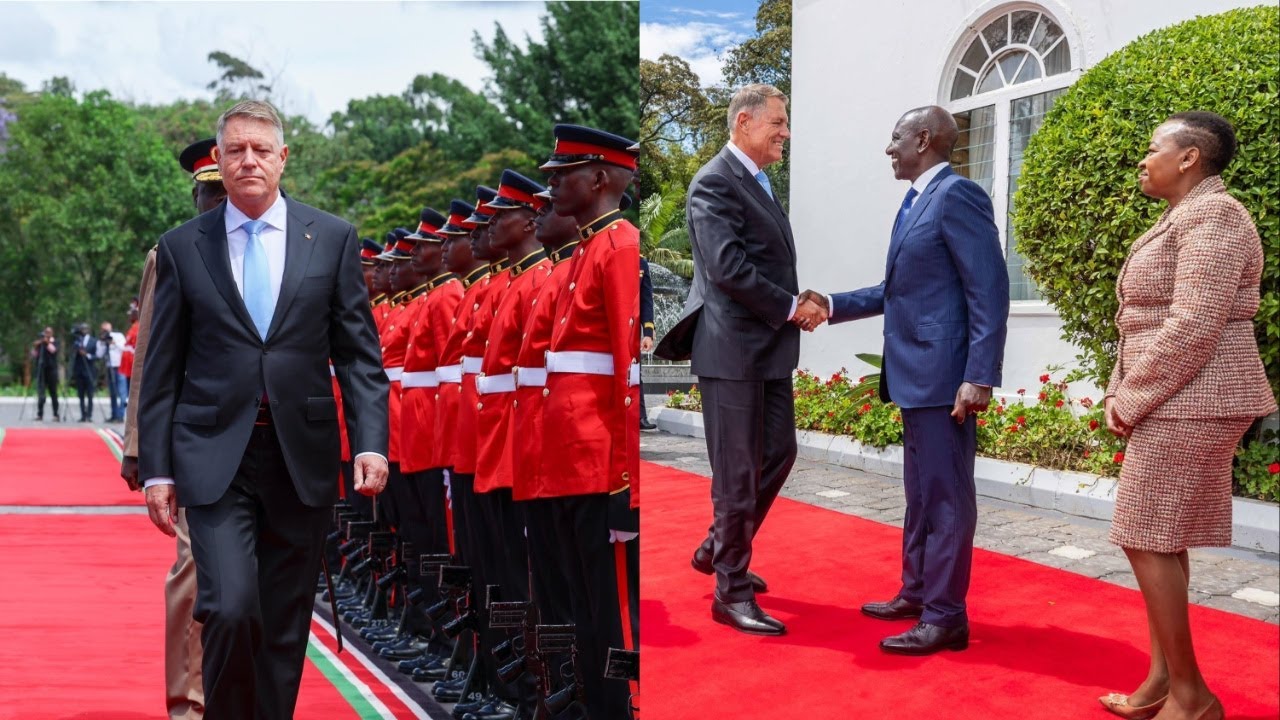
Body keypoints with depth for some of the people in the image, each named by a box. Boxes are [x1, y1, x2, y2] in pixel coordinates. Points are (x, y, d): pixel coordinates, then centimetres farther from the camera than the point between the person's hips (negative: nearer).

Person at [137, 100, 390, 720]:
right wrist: (156, 469, 2)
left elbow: (359, 355, 3)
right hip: (214, 459, -1)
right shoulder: (182, 247, 5)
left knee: (286, 625, 9)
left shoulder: (332, 239, 5)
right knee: (230, 610, -13)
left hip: (301, 458, 1)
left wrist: (371, 442, -8)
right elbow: (162, 371, 6)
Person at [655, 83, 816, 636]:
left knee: (778, 454, 16)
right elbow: (727, 268, -22)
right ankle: (731, 592, 9)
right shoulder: (715, 183, -13)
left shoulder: (758, 183, 16)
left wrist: (797, 305, 2)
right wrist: (792, 308, -14)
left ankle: (718, 551, 34)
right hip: (733, 348, -9)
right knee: (738, 473, -2)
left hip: (770, 345, 9)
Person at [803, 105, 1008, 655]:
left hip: (945, 376, -10)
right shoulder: (916, 201, 16)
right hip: (915, 375, 10)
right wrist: (834, 305, 15)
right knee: (920, 493, 18)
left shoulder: (957, 195, -13)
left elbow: (990, 290, -18)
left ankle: (946, 617, 6)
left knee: (946, 495, -2)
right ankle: (917, 593, 31)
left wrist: (979, 377, -22)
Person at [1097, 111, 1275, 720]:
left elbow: (1192, 329, -22)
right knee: (1160, 541, 11)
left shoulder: (1211, 216, -14)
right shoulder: (1183, 219, 18)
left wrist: (1131, 400, -15)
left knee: (1148, 541, -6)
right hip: (1174, 404, 10)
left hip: (1189, 404, -10)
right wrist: (1122, 395, 10)